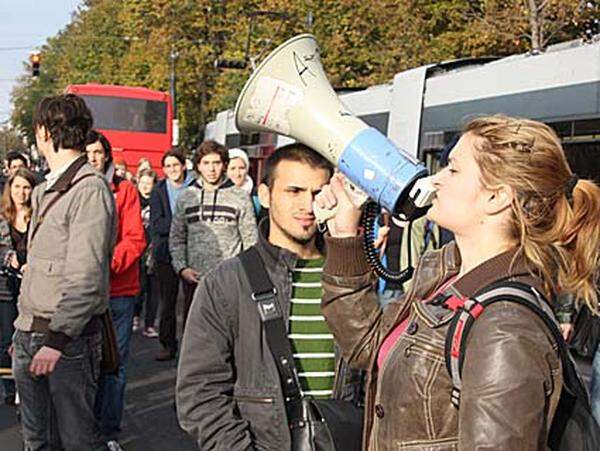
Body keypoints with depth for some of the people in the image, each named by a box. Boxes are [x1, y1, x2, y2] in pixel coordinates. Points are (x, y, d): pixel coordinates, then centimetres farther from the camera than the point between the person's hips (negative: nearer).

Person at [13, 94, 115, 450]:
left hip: (69, 339, -9)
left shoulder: (90, 190, -14)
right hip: (30, 334, 9)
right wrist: (24, 331, 17)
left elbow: (86, 278, -20)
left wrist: (57, 339, -22)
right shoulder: (45, 191, 15)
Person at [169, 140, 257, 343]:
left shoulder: (239, 197, 1)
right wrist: (181, 267, -3)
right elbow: (176, 237, 10)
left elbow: (250, 239, 1)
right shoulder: (186, 197, 8)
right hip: (194, 278, 3)